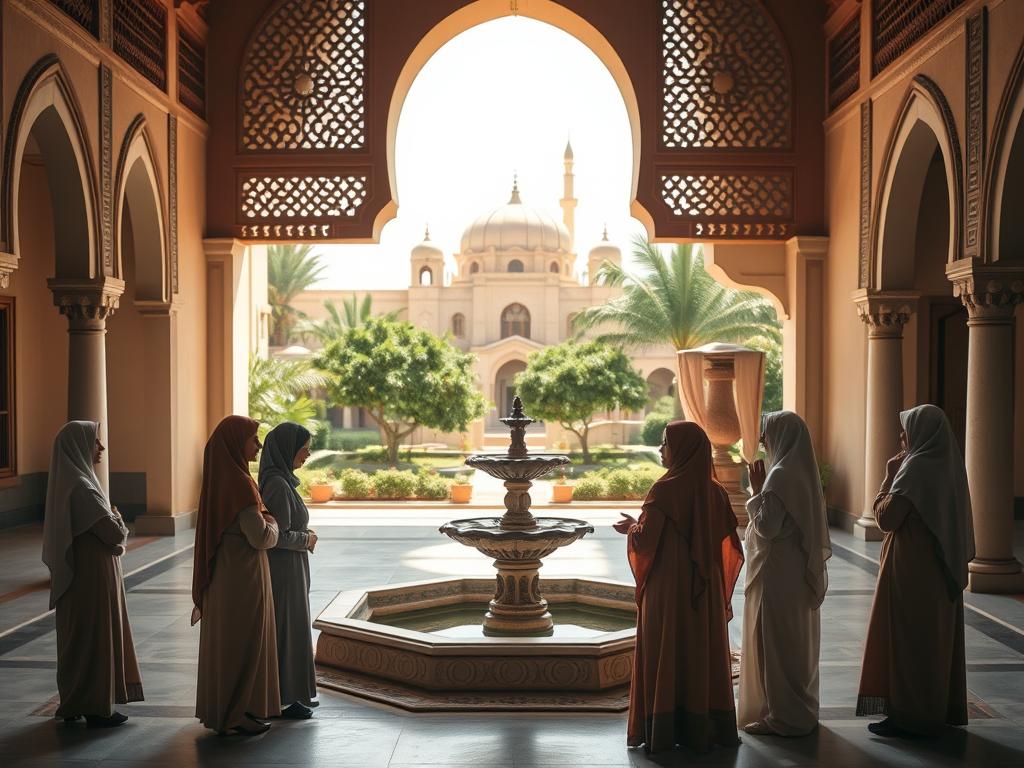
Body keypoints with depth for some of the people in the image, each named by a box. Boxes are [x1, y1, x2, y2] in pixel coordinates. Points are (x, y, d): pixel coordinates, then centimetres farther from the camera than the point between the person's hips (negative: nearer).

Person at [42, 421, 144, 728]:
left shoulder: (66, 482, 7)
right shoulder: (81, 488, -22)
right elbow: (115, 534, -22)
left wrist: (109, 518, 3)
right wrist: (117, 519, -1)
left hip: (75, 573, 9)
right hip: (93, 575, -9)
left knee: (77, 636, 17)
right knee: (95, 637, 1)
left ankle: (73, 703, 28)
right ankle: (96, 708, 11)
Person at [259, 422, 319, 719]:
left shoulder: (280, 479, 9)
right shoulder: (278, 484, -22)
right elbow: (280, 536, -24)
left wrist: (304, 534, 7)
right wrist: (306, 540, -8)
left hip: (286, 567, 10)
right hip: (283, 569, -10)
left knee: (290, 629, 17)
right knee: (285, 631, 1)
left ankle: (294, 694, 28)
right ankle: (282, 700, 12)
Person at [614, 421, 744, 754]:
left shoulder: (665, 491, -16)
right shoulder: (715, 492, 1)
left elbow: (646, 539, -17)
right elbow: (730, 544, 3)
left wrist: (631, 527, 4)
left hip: (668, 590, -5)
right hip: (706, 591, 5)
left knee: (665, 657, 5)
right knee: (705, 653, 14)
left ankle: (662, 732, 10)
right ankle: (705, 729, 21)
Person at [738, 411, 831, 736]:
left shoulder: (780, 476, -20)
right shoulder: (802, 472, 9)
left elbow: (767, 527, -21)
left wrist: (756, 490, -14)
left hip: (777, 575, -10)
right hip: (799, 572, 10)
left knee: (775, 641, 0)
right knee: (797, 641, 16)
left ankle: (782, 715, 8)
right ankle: (800, 711, 27)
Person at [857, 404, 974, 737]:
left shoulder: (916, 467, -19)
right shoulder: (950, 464, 7)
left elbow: (886, 518, -18)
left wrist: (889, 476, -9)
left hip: (912, 570, -9)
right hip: (944, 568, 9)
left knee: (907, 638, -1)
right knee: (937, 637, 15)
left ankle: (909, 715, 5)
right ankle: (941, 710, 24)